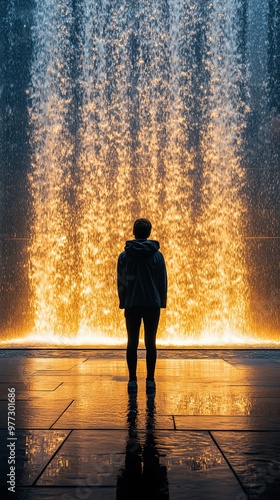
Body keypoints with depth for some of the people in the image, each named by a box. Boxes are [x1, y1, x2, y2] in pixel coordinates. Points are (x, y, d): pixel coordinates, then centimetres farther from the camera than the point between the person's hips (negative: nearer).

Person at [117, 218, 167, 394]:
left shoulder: (124, 256, 1)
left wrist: (123, 303, 13)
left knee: (132, 343, 5)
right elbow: (163, 282, 4)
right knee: (150, 343, 5)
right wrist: (161, 303, 11)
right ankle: (150, 381, 6)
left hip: (131, 305, 0)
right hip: (153, 304, 0)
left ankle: (133, 381, 6)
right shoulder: (157, 255, 1)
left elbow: (120, 282, 5)